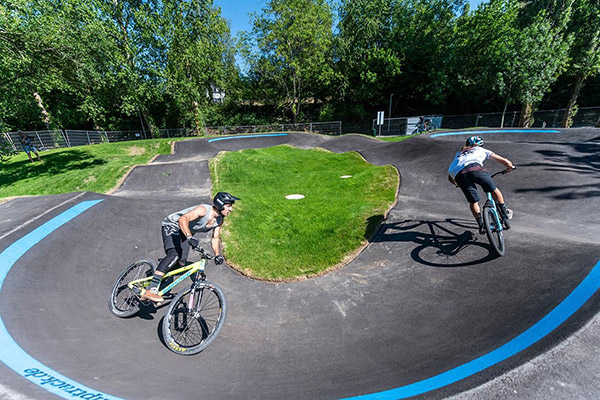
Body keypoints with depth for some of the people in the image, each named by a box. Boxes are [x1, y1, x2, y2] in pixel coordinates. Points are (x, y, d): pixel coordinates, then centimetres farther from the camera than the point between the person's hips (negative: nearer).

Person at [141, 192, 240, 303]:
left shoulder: (219, 220, -7)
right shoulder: (203, 210, -31)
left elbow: (215, 238, 2)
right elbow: (183, 219, -44)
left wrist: (217, 255, -12)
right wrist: (190, 237, -59)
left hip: (184, 233, 8)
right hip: (172, 226, -8)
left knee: (181, 264, 2)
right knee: (174, 255, -30)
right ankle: (150, 290, -30)